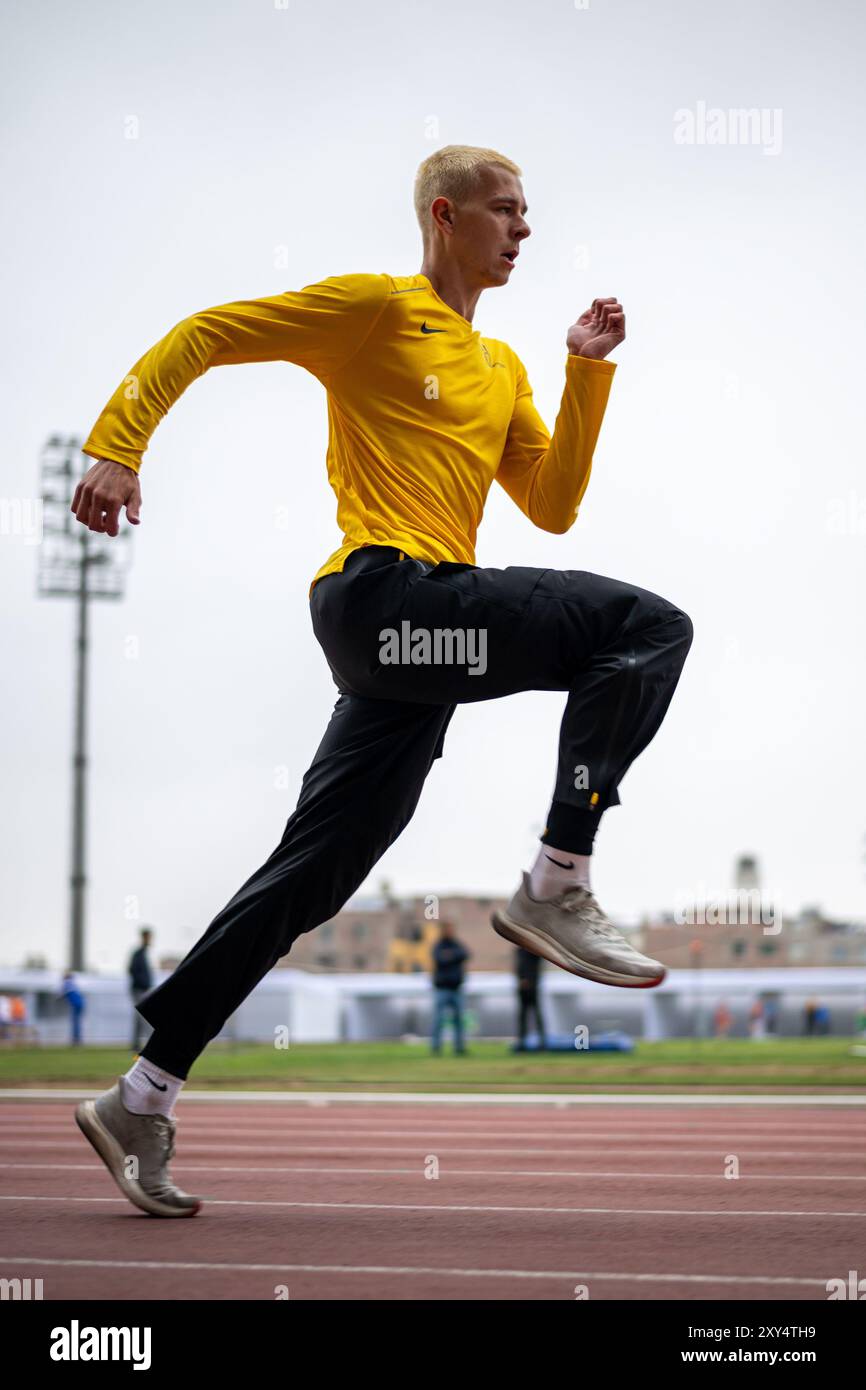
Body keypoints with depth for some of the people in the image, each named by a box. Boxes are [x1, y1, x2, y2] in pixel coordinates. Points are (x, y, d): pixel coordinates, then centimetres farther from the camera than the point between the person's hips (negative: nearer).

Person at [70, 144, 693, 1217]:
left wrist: (588, 372, 15)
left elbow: (553, 507, 22)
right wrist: (116, 450, -11)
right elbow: (202, 336, 0)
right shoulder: (376, 308, 2)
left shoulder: (501, 368, 27)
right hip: (385, 593, -8)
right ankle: (557, 886, -19)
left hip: (413, 643, 8)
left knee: (307, 883, 7)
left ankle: (143, 1098, 11)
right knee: (648, 627, -16)